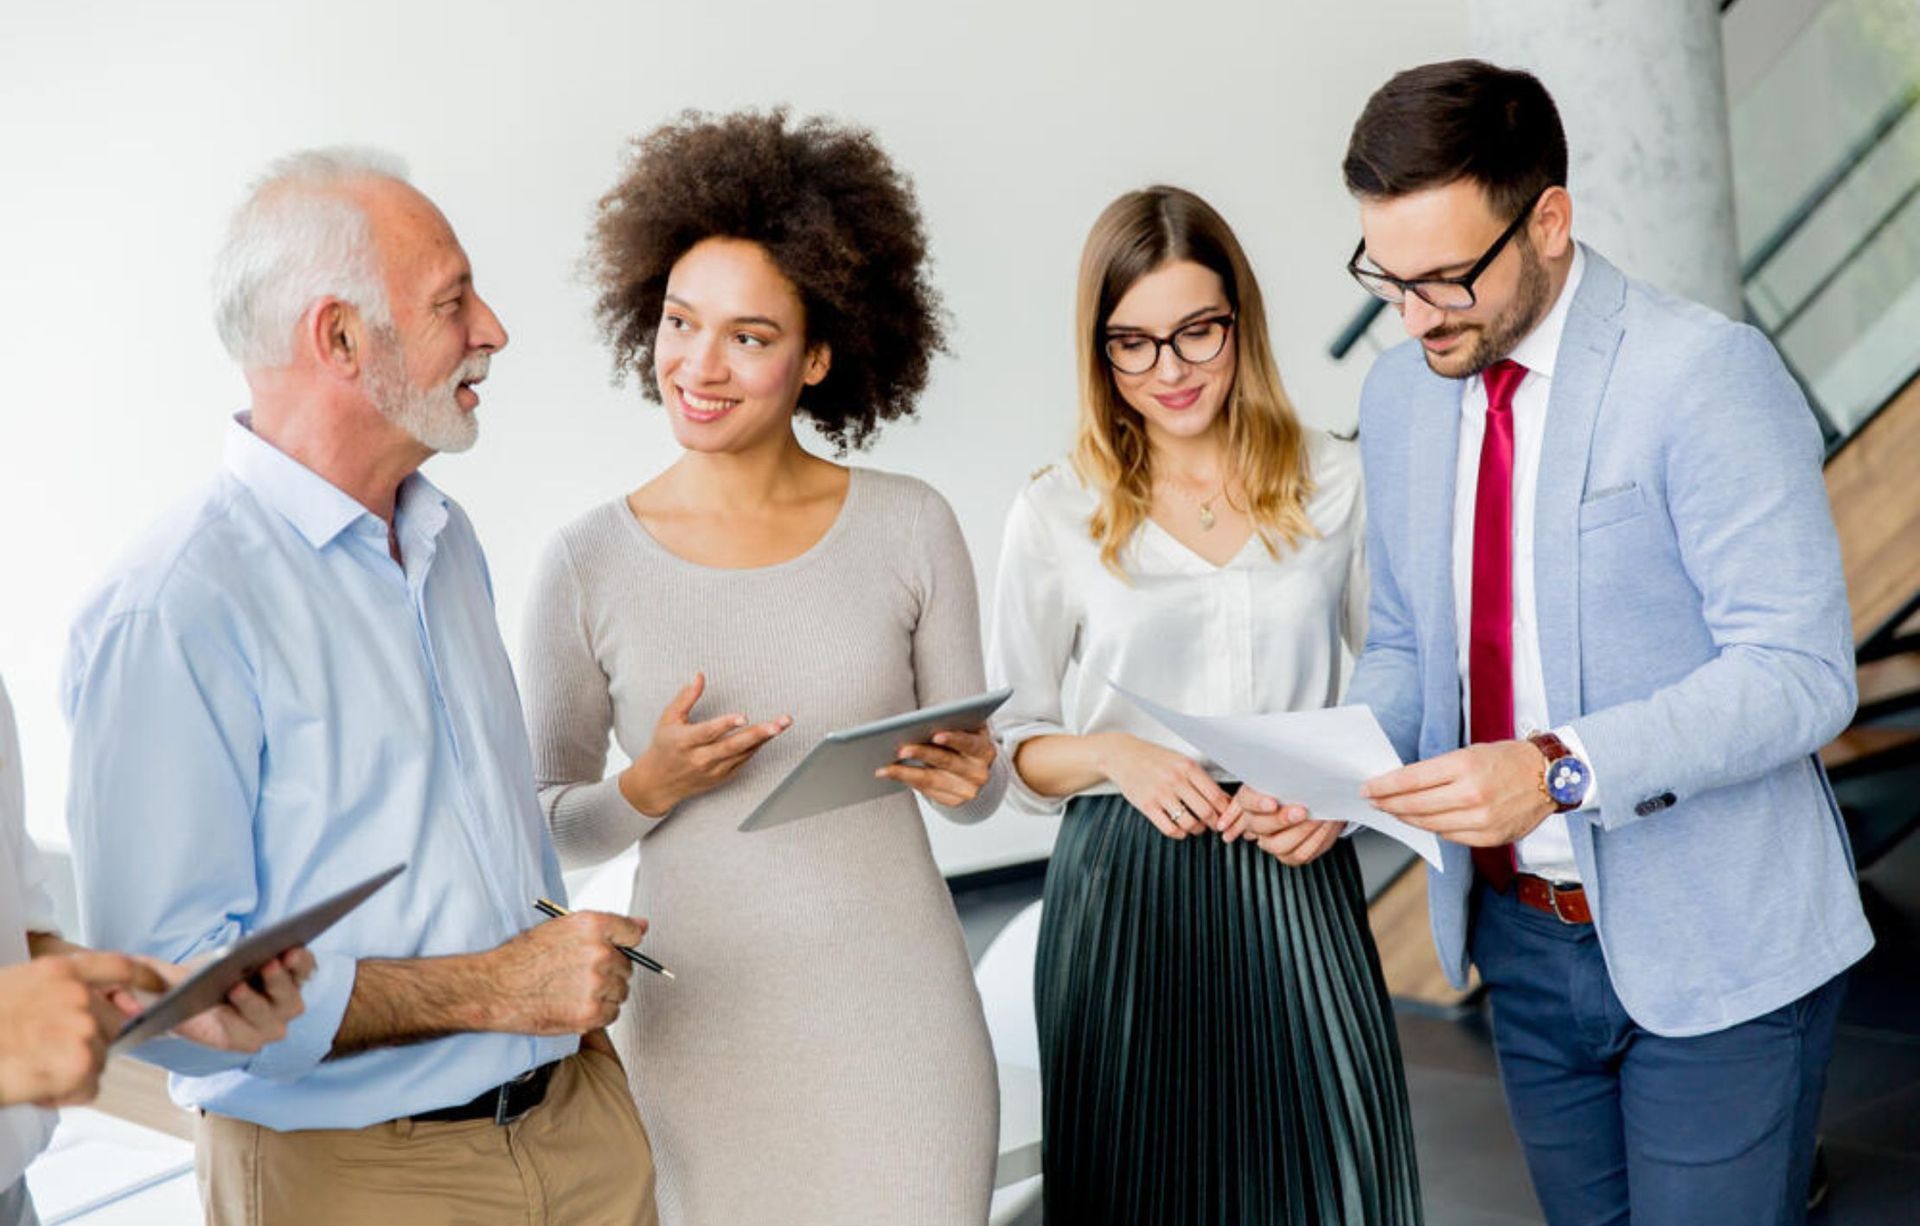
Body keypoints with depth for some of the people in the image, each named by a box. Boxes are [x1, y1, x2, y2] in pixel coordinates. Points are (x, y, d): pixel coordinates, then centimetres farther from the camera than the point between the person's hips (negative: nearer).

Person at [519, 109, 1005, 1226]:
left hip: (898, 1016, 1)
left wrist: (964, 774, -16)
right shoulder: (589, 565, -4)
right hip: (704, 1025, 0)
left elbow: (979, 790, 6)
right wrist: (647, 790, -15)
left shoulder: (910, 527, -2)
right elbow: (547, 825, 4)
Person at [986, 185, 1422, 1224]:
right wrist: (1111, 754, -13)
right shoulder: (1055, 514, 2)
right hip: (1122, 895, -1)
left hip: (1297, 885, 1)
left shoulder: (1336, 485, 5)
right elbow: (1013, 743, 6)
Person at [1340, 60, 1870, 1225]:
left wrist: (1563, 771, -31)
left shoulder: (1706, 372, -15)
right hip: (1522, 936, 6)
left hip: (1714, 947, -5)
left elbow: (1799, 671, -20)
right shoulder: (1401, 394, 4)